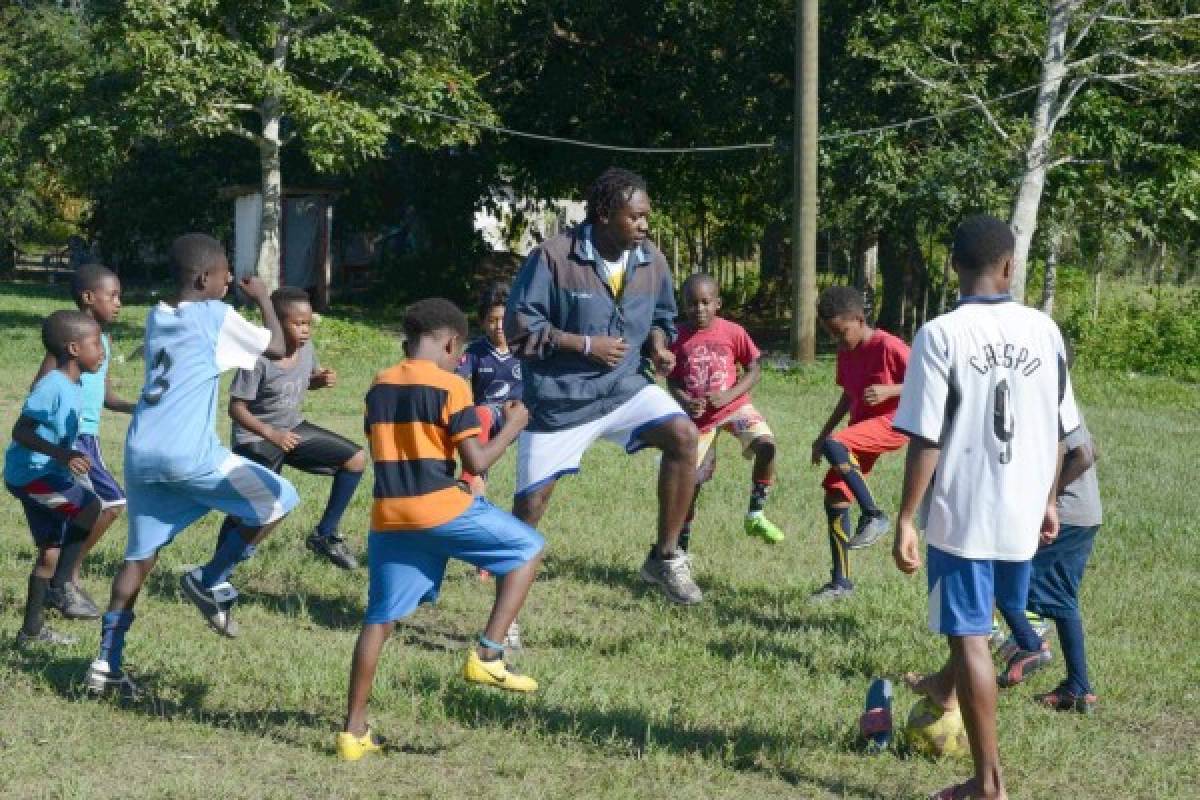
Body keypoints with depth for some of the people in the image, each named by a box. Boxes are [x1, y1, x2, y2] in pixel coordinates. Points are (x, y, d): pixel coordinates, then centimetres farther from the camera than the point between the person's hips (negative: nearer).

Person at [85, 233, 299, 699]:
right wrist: (263, 300, 16)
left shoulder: (156, 317, 17)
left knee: (141, 555, 14)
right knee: (280, 499, 6)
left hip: (141, 455, 7)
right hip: (190, 456, -7)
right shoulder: (215, 316, -3)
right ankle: (209, 581, 7)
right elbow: (277, 348, 3)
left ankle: (107, 664, 9)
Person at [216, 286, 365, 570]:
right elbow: (236, 408, -22)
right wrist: (270, 434, -35)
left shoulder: (305, 348, -6)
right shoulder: (258, 360, -26)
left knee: (356, 459, 0)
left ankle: (324, 536, 10)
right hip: (256, 438, -7)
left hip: (293, 429, 7)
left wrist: (322, 379, -8)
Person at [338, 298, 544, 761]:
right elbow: (476, 462, -9)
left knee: (380, 620, 11)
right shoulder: (450, 386, -6)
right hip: (442, 509, -5)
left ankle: (354, 731, 9)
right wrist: (512, 426, 6)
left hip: (388, 518, 5)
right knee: (528, 550, 12)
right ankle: (487, 656, 0)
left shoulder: (379, 387, 12)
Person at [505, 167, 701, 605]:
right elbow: (519, 325, -15)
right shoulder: (553, 256, -18)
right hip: (559, 396, -4)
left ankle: (665, 557, -8)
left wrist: (658, 343, -7)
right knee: (530, 502, 1)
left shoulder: (652, 261, -2)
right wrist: (585, 345, -21)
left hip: (625, 386, 4)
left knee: (684, 435, -21)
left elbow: (662, 318, 16)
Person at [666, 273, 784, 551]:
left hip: (734, 406, -1)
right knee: (692, 478, 0)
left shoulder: (732, 332, -7)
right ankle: (681, 546, 18)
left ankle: (755, 516, -12)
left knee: (766, 445, -27)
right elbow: (672, 380, 2)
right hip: (698, 415, 1)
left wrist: (728, 395, -17)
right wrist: (686, 402, -19)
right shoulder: (679, 337, -6)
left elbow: (754, 370, -2)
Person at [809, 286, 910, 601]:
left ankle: (873, 515, -21)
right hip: (862, 427, 8)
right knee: (834, 496, 1)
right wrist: (823, 433, 18)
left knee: (835, 446, -32)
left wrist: (888, 391, -25)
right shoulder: (845, 353, 8)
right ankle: (840, 582, 9)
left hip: (891, 424, -8)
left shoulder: (888, 346, -15)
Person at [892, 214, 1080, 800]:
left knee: (970, 637, 3)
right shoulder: (1044, 330, 0)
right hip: (1022, 511, 5)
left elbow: (926, 440, -15)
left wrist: (905, 521, -9)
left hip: (962, 512, -5)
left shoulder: (940, 334, -14)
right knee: (979, 615, 28)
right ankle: (947, 686, 55)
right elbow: (1059, 428, 8)